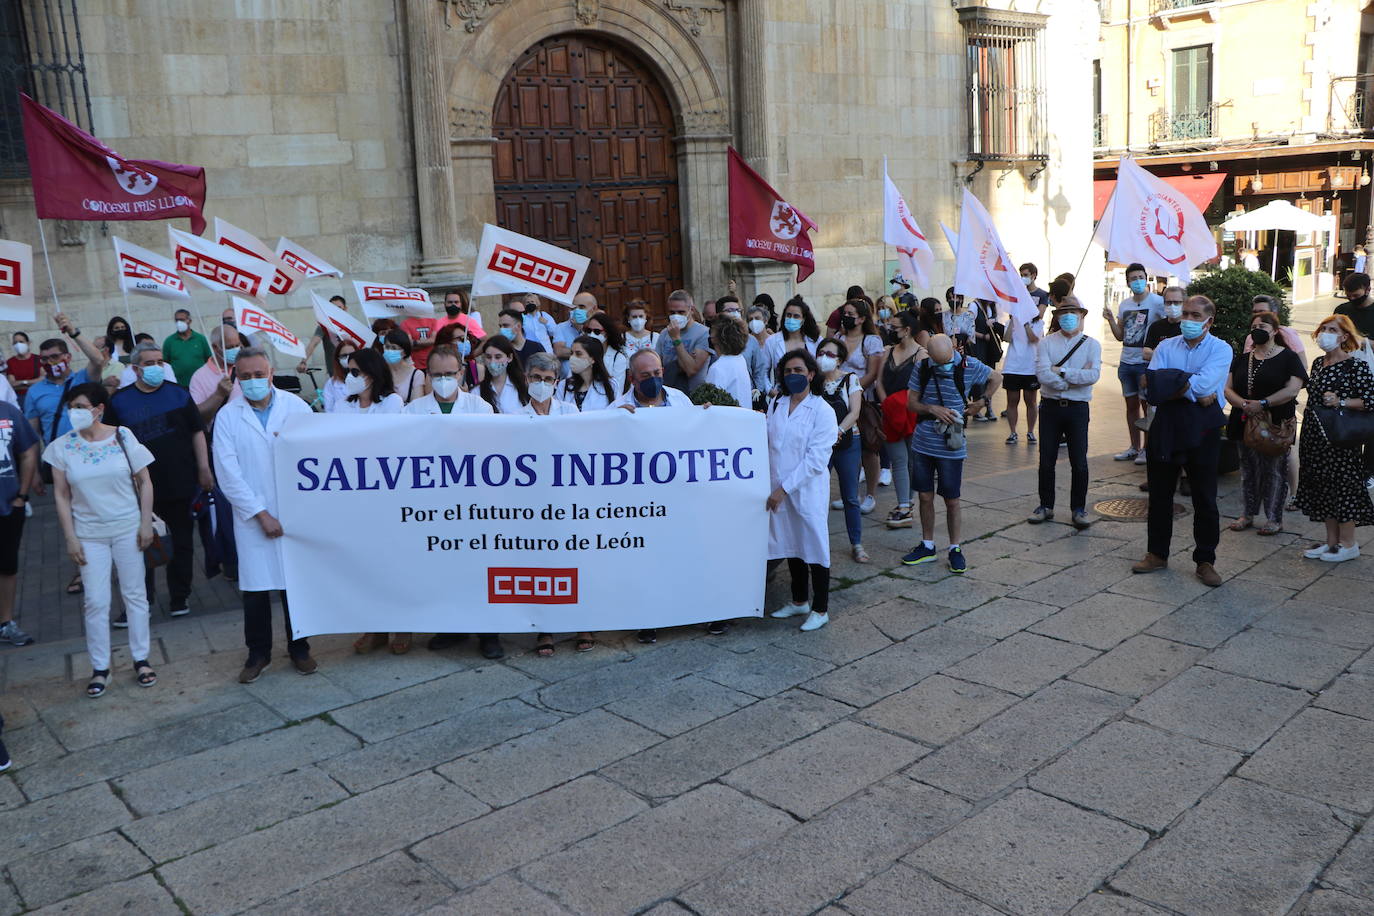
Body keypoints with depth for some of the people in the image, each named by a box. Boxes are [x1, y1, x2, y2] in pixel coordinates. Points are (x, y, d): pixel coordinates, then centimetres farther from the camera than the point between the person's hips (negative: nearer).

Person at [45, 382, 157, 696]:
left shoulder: (123, 437, -6)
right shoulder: (62, 447, -4)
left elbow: (144, 483, -1)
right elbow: (61, 495, 0)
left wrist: (146, 523, -5)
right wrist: (70, 537, -4)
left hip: (128, 529, 0)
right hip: (89, 534, 0)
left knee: (135, 594, 8)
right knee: (96, 602, 1)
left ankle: (141, 659, 20)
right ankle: (99, 668, 13)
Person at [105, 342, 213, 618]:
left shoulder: (178, 394, 4)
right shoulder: (119, 401, 2)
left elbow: (197, 432, 6)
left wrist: (204, 469, 1)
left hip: (179, 483, 1)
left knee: (182, 541, 9)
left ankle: (179, 597, 21)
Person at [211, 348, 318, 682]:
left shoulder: (296, 407, 1)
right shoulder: (228, 416, 1)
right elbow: (228, 473, -3)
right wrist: (261, 514, -7)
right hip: (252, 516, 0)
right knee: (255, 588, 4)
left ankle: (299, 649, 22)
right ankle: (258, 653, 22)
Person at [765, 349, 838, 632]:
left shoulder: (822, 411, -11)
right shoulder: (776, 404, 6)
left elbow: (816, 459, -16)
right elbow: (768, 442, 10)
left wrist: (785, 488, -18)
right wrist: (773, 486, -1)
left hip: (808, 490, -5)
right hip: (779, 488, 5)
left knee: (814, 548, 3)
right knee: (791, 545, 16)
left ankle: (820, 609, 17)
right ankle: (799, 601, 33)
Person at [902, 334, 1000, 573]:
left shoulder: (969, 365, -8)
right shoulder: (922, 367, -1)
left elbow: (996, 377, 12)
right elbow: (911, 403, 3)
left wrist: (982, 403, 5)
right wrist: (932, 409, -14)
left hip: (951, 447, -3)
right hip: (922, 443, 3)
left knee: (952, 501, 3)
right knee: (925, 497, 11)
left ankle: (955, 549, 18)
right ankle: (927, 546, 25)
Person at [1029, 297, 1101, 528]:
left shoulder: (1091, 344, 1)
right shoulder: (1046, 343, 2)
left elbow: (1094, 375, -14)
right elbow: (1042, 374, -13)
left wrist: (1061, 372, -14)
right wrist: (1077, 377, -13)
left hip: (1077, 408, -1)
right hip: (1051, 406, 1)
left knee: (1079, 463, 3)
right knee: (1046, 461, 8)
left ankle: (1078, 509, 16)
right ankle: (1046, 506, 21)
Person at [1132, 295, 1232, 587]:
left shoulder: (1220, 349, -2)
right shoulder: (1166, 347, 8)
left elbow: (1204, 384, -20)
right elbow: (1152, 389, -8)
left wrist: (1170, 385, -11)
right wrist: (1192, 392, -15)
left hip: (1202, 431, -3)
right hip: (1166, 428, 3)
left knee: (1205, 499, 5)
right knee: (1159, 495, 11)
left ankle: (1205, 561, 16)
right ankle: (1157, 554, 24)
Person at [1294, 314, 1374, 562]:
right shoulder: (1318, 362, 11)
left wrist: (1341, 402, -25)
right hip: (1314, 435, 7)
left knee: (1342, 485, -2)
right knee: (1322, 486, 11)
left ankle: (1348, 544, 9)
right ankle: (1331, 540, 22)